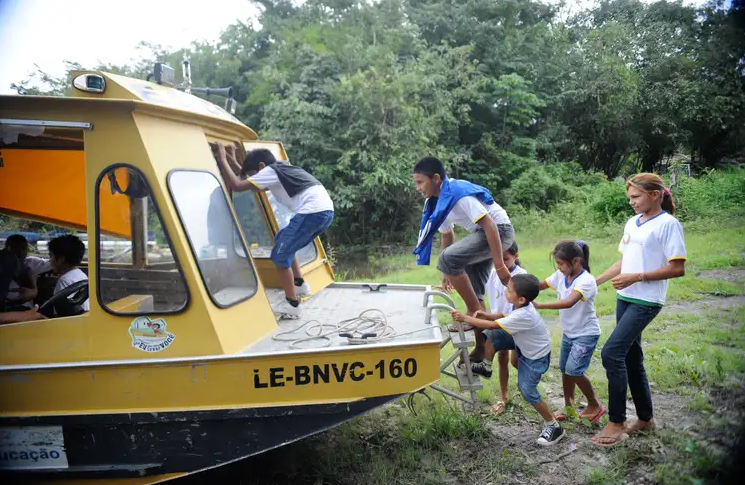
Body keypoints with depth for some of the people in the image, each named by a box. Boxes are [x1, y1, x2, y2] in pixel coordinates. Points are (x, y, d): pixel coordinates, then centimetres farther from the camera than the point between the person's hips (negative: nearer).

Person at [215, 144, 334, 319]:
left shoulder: (269, 171, 1)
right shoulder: (281, 169, 28)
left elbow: (236, 185, -5)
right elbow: (255, 187, 40)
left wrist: (222, 160, 8)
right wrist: (234, 163, 42)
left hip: (313, 212, -10)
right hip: (326, 211, 10)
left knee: (280, 255, -2)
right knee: (282, 241, 27)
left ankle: (292, 305, 3)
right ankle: (300, 285, 33)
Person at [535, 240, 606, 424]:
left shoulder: (586, 281, -27)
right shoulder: (560, 275, -5)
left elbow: (568, 302, -40)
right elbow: (540, 285, 2)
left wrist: (539, 305, -44)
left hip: (586, 334, -7)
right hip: (569, 332, 7)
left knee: (573, 370, -12)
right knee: (564, 369, 13)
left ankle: (595, 405, 10)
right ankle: (568, 406, 31)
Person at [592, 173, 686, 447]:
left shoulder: (668, 224, -10)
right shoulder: (632, 223, 12)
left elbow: (678, 269, -14)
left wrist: (636, 277, -19)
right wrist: (594, 282, 13)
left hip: (646, 301, -8)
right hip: (624, 298, 8)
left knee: (611, 352, -15)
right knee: (631, 356, 13)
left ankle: (617, 423, -3)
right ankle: (645, 418, 29)